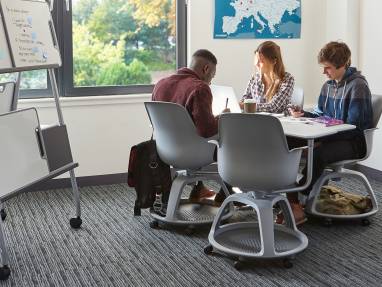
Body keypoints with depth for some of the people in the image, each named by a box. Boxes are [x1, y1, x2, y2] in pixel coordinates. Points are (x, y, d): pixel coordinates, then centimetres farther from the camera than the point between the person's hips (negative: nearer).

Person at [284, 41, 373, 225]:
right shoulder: (328, 85, 13)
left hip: (354, 142, -8)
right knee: (287, 144, -14)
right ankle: (292, 203, -22)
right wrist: (302, 114, -1)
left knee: (318, 154, -37)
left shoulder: (357, 85, -13)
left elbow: (352, 126, -18)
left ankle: (296, 201, -26)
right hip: (330, 137, 8)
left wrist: (321, 140, -25)